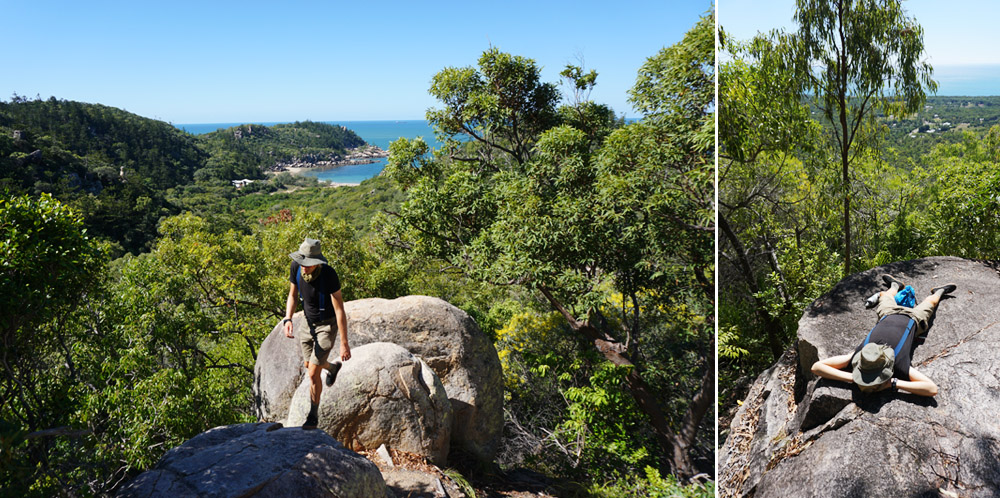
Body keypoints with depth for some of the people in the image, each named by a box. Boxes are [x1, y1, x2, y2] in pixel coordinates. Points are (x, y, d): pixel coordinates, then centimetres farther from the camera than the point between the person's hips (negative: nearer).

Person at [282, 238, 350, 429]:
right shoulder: (296, 267, -15)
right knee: (309, 365, 23)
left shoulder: (329, 274, -32)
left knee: (313, 373, -7)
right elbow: (293, 295, 2)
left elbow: (339, 310, -28)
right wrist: (287, 319, -14)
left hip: (327, 325, -6)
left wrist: (344, 343, -27)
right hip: (308, 323, 6)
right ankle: (332, 367, 57)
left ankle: (313, 416, 15)